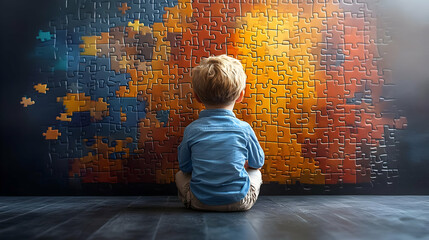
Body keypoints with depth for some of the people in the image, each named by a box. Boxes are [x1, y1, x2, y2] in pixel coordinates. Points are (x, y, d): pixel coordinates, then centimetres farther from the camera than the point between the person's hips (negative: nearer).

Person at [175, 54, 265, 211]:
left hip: (200, 202, 0)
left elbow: (185, 167, 7)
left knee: (180, 175, 28)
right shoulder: (244, 129, -7)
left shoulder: (192, 130, -7)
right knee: (255, 173, 28)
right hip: (240, 202, 0)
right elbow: (258, 163, 10)